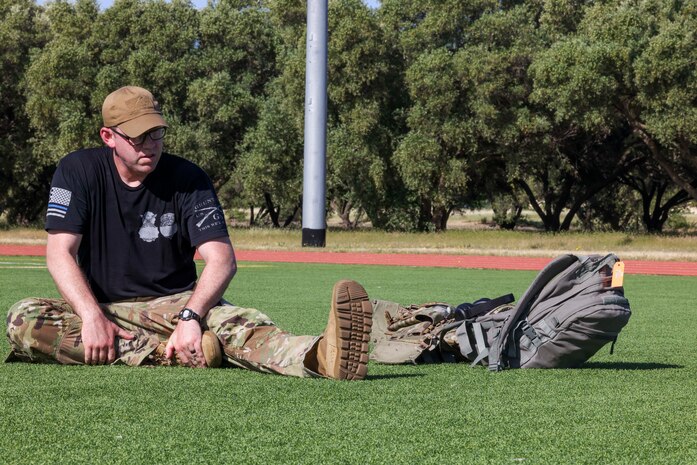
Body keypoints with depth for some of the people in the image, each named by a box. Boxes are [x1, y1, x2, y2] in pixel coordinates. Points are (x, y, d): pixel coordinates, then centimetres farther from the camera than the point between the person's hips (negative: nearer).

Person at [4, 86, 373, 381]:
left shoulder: (187, 179, -4)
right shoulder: (78, 171, -3)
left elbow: (222, 259, -15)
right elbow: (60, 253, -13)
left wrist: (190, 316, -35)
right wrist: (92, 317, -31)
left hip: (174, 303, -1)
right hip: (99, 305, 1)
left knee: (236, 323, -33)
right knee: (23, 318, -30)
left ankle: (319, 357, -65)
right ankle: (169, 354, -39)